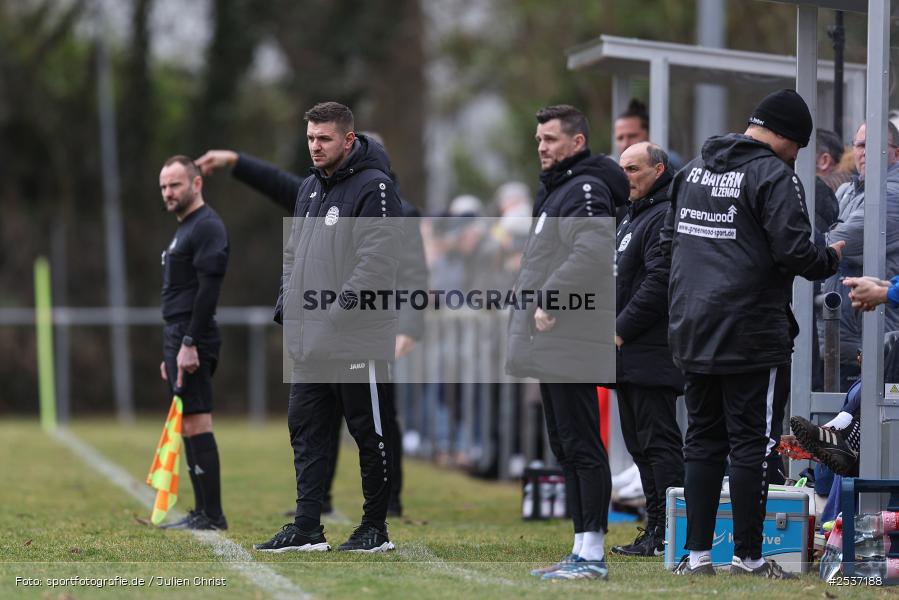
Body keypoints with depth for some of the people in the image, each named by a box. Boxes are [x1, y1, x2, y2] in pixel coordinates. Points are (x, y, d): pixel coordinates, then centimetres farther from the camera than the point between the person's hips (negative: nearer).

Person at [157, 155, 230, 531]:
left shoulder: (207, 228, -10)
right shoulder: (183, 229, 22)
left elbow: (208, 290, -19)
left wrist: (190, 344, -24)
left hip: (193, 343, -10)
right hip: (178, 338, 10)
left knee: (196, 423, -11)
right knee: (189, 427, 10)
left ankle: (212, 515, -11)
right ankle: (203, 512, 12)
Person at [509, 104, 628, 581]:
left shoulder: (587, 189, -11)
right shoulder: (555, 190, 21)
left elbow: (591, 252, -26)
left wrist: (550, 301, -23)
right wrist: (527, 316, 16)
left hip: (571, 344, -11)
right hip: (551, 345, 11)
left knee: (581, 447, -8)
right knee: (565, 448, 12)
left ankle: (593, 556, -7)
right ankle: (581, 551, 17)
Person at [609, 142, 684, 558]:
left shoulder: (664, 217, -12)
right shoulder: (633, 215, 22)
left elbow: (659, 283, -21)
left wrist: (621, 330, -17)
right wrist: (613, 330, 15)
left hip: (653, 355, -11)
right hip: (630, 357, 11)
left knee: (659, 443, -10)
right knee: (640, 444, 12)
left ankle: (669, 535, -10)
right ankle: (656, 528, 16)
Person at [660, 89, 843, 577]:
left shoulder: (694, 169, 12)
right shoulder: (775, 175, -11)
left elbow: (668, 240, 17)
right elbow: (794, 252, -18)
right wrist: (831, 259, 1)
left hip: (691, 331, 7)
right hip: (751, 335, -7)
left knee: (703, 440, 13)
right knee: (752, 444, 1)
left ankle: (697, 554, 13)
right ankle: (748, 556, 4)